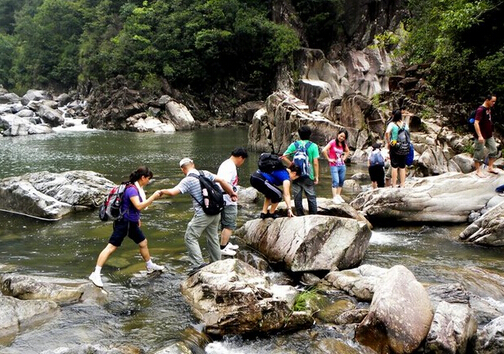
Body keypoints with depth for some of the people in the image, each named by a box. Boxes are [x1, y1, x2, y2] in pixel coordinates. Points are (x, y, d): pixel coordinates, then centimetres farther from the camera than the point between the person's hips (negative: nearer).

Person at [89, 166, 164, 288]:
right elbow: (139, 206, -31)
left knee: (143, 243, 20)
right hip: (123, 223, -10)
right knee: (111, 247, -9)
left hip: (132, 223, 10)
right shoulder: (131, 189, -21)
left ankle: (150, 266, 39)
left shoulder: (137, 188, 8)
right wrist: (153, 197, -28)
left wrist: (137, 218, 24)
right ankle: (96, 274, -8)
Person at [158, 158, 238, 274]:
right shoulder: (205, 173, 8)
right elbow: (221, 181, 5)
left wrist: (162, 191, 2)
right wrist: (232, 193, 15)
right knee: (213, 237, 19)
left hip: (203, 213, -7)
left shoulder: (187, 180, -9)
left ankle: (198, 264, -7)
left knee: (190, 237, 1)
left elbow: (172, 192, -17)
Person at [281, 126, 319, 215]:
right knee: (311, 197, 8)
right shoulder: (313, 146, -5)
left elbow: (284, 157, -5)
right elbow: (315, 163, -9)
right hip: (308, 176, -2)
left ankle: (300, 215, 15)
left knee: (297, 197, 9)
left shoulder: (294, 145, 1)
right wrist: (316, 176, -3)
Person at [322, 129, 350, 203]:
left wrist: (344, 158, 12)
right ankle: (334, 197, -7)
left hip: (342, 166, 6)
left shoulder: (343, 144, 8)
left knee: (341, 181, 10)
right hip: (334, 166, -6)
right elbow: (324, 150, -20)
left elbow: (347, 151, 27)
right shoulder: (332, 142, -10)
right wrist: (329, 159, -14)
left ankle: (338, 195, 20)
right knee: (336, 182, -10)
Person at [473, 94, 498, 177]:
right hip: (481, 136, -9)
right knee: (479, 153, 0)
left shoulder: (489, 109, 9)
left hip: (489, 135, 9)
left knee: (494, 150, 13)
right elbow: (476, 123, -24)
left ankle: (490, 167, 25)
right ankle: (478, 171, 10)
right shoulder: (480, 110, -18)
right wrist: (479, 136, -29)